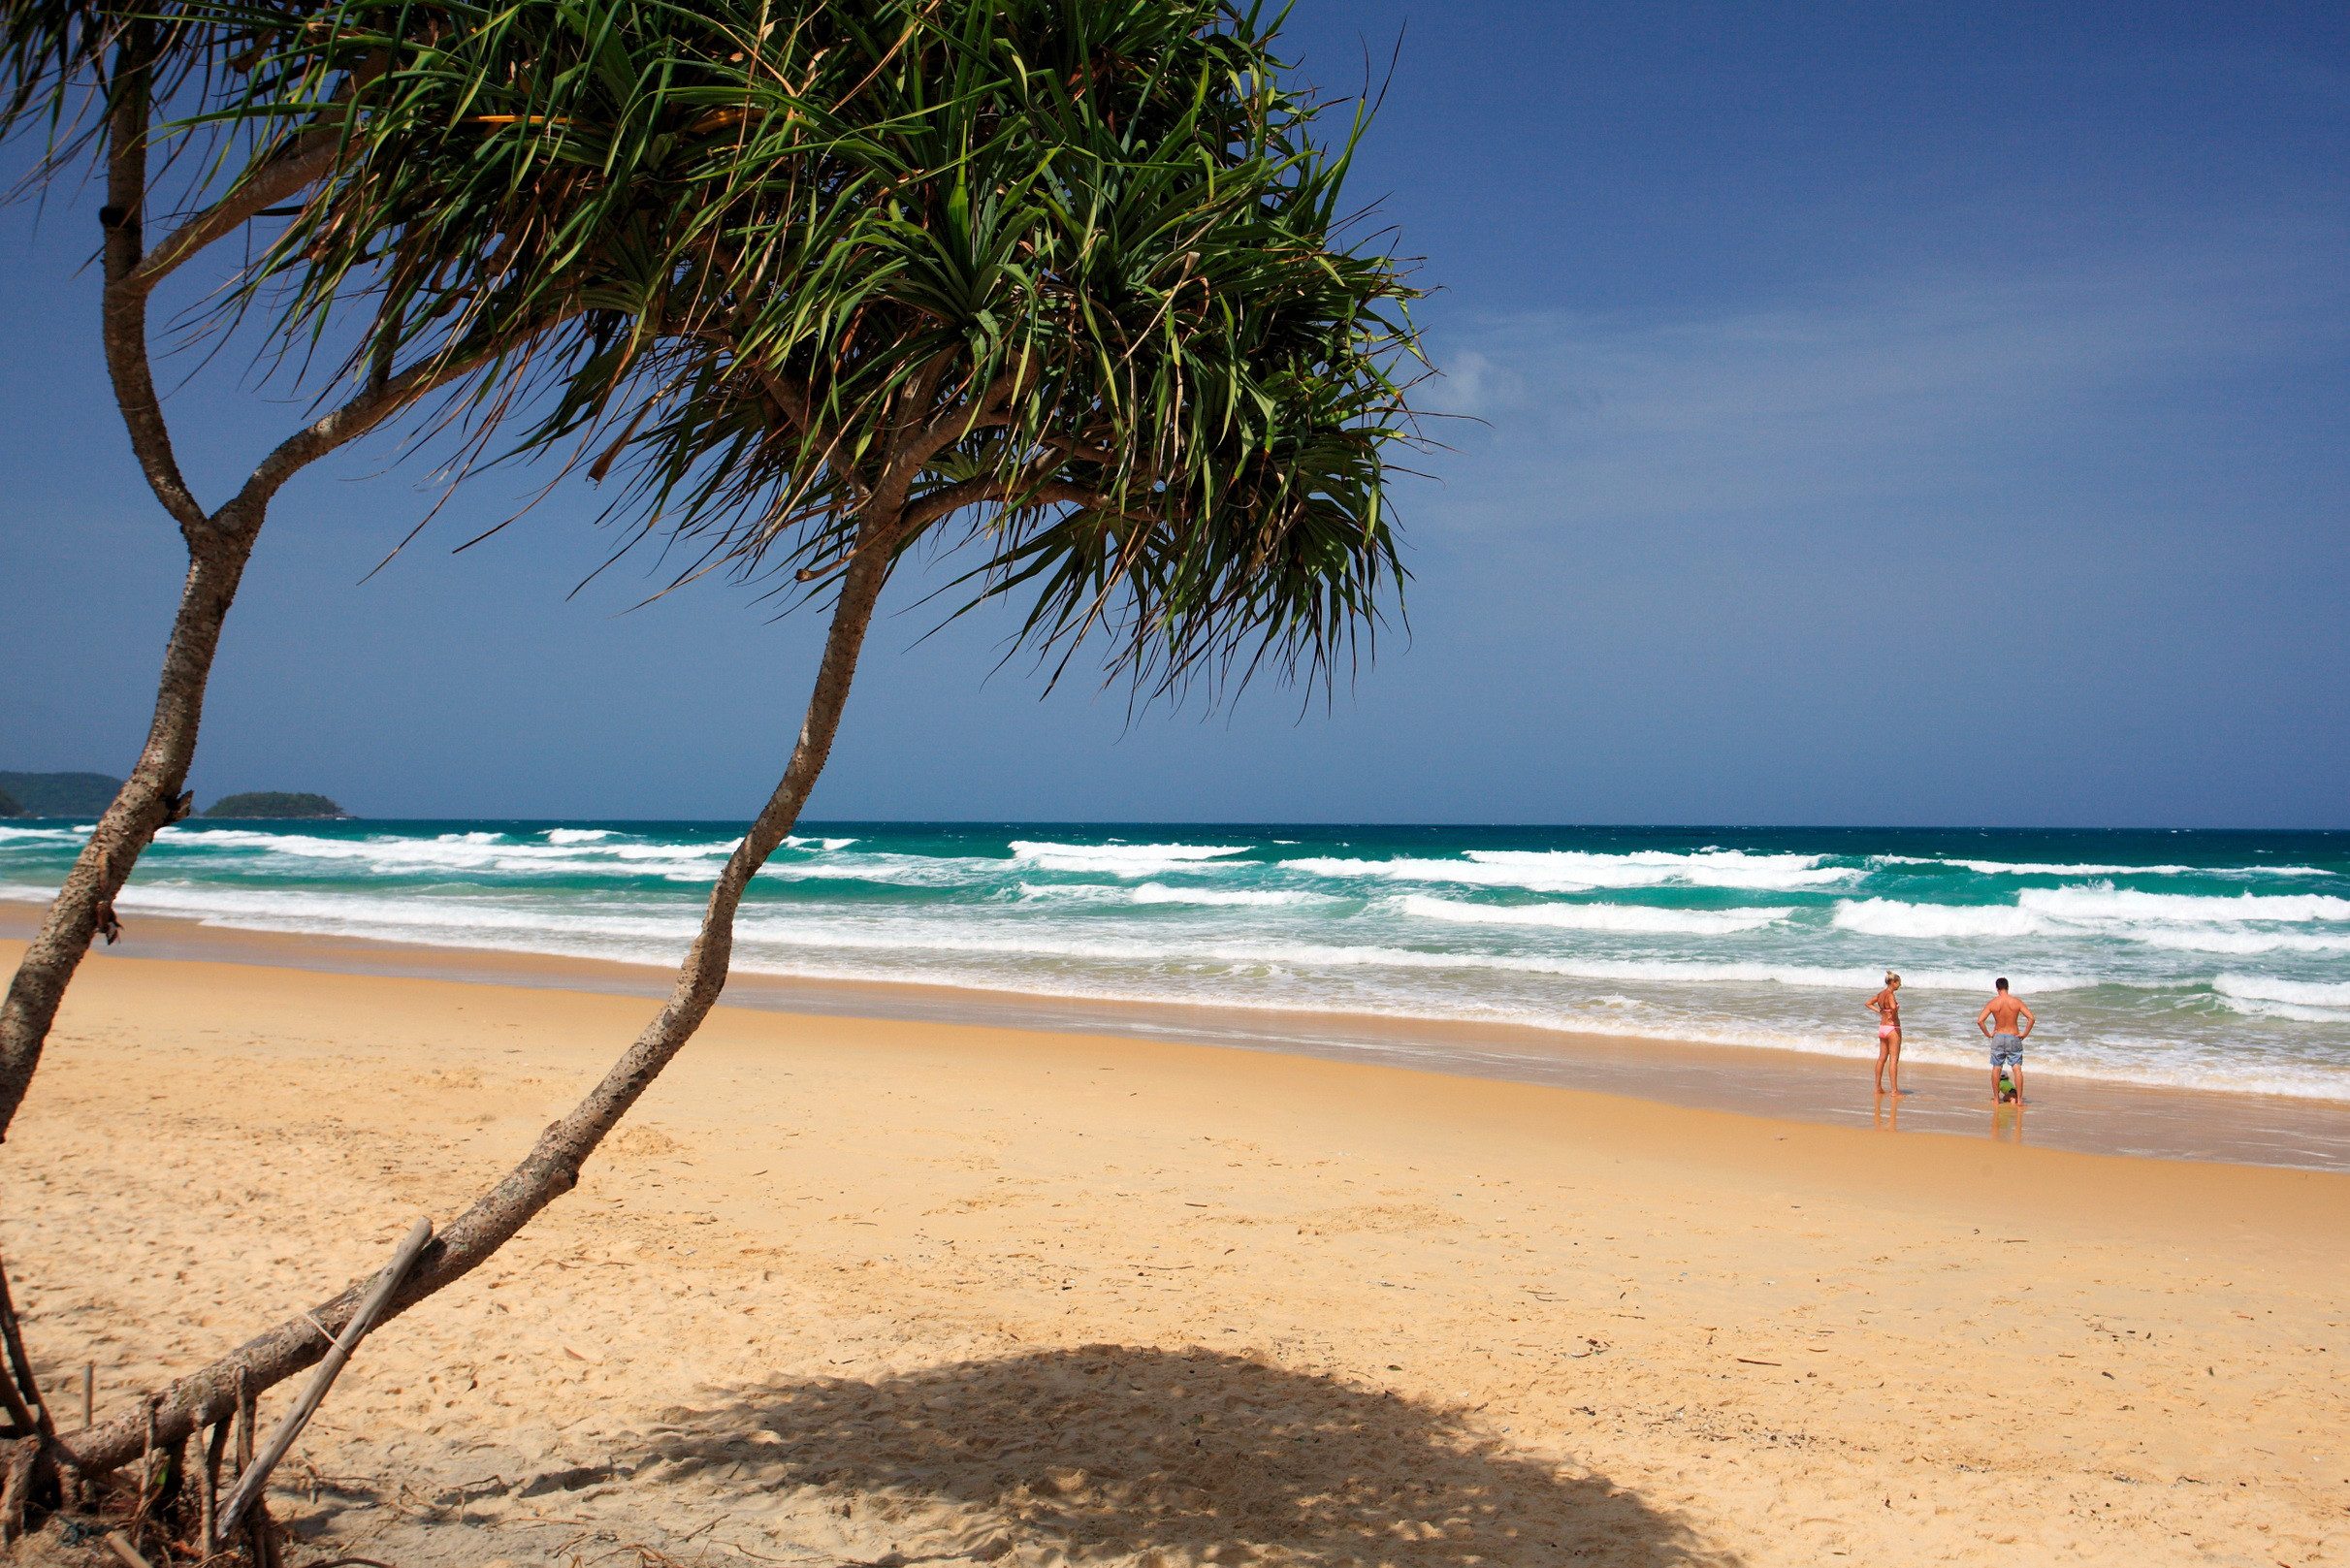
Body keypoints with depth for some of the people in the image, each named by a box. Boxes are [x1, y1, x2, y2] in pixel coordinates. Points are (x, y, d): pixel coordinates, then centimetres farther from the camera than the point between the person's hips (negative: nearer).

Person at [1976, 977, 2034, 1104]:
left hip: (1998, 1036, 0)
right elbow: (2031, 1018, -12)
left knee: (1996, 1068, 11)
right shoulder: (2016, 1002, -5)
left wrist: (1987, 1034, -1)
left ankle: (1996, 1098, 16)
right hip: (2014, 1037, 0)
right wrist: (2024, 1034, -3)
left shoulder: (1992, 1003, -7)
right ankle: (2019, 1099, -1)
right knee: (2017, 1068, 3)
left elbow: (1980, 1021, -14)